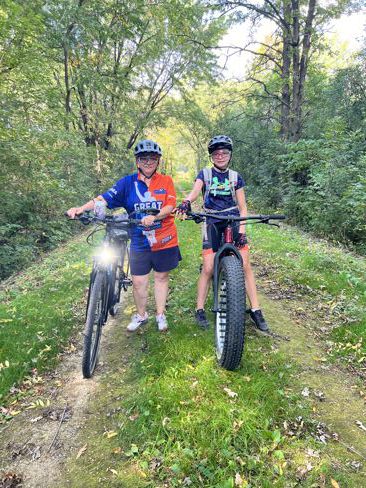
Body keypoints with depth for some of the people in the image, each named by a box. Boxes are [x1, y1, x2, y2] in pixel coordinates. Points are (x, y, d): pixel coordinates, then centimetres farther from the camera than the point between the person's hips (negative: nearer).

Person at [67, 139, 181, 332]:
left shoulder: (166, 181, -1)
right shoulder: (128, 182, -1)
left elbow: (170, 206, -11)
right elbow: (105, 198, -11)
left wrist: (153, 217, -30)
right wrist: (82, 208, -26)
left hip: (164, 240, 0)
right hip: (139, 242, 1)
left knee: (161, 277, 13)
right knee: (138, 281, 5)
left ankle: (160, 315, 31)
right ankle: (140, 315, 30)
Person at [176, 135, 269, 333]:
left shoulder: (235, 177, 8)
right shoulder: (205, 174, 5)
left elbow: (242, 208, 4)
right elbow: (195, 191, -16)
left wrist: (241, 231, -10)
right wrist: (186, 202, -39)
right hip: (212, 222, -1)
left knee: (245, 264, -7)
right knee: (208, 267, -9)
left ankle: (255, 310, 1)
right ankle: (200, 309, 6)